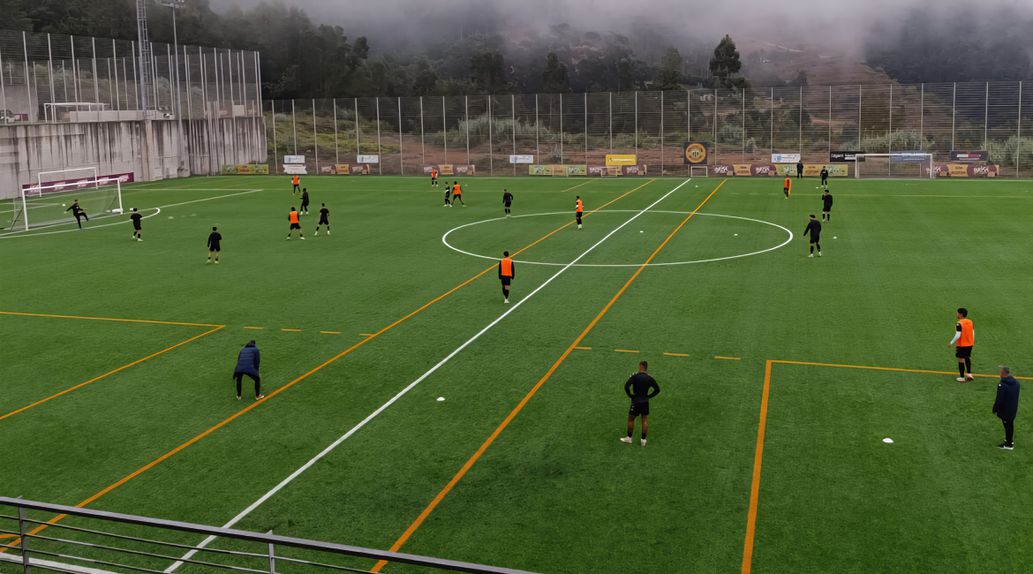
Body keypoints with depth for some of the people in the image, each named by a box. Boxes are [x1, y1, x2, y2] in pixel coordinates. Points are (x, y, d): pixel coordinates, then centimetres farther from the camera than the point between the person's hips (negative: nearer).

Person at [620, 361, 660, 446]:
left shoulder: (635, 376, -15)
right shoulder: (650, 378, -2)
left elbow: (626, 386, -22)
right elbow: (657, 390, 2)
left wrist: (630, 395, -8)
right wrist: (648, 396, 6)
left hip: (636, 402, -4)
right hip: (645, 402, 4)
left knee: (631, 419, 11)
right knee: (645, 419, 13)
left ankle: (629, 438, 20)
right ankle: (643, 439, 16)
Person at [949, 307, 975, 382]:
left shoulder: (959, 323, -20)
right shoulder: (970, 321, 2)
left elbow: (958, 335, -22)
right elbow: (973, 333, 8)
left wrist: (952, 343, -11)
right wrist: (973, 341, 23)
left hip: (961, 345, -7)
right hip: (970, 344, 7)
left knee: (961, 359, 3)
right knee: (967, 358, 25)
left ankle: (962, 377, 8)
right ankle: (969, 373, 24)